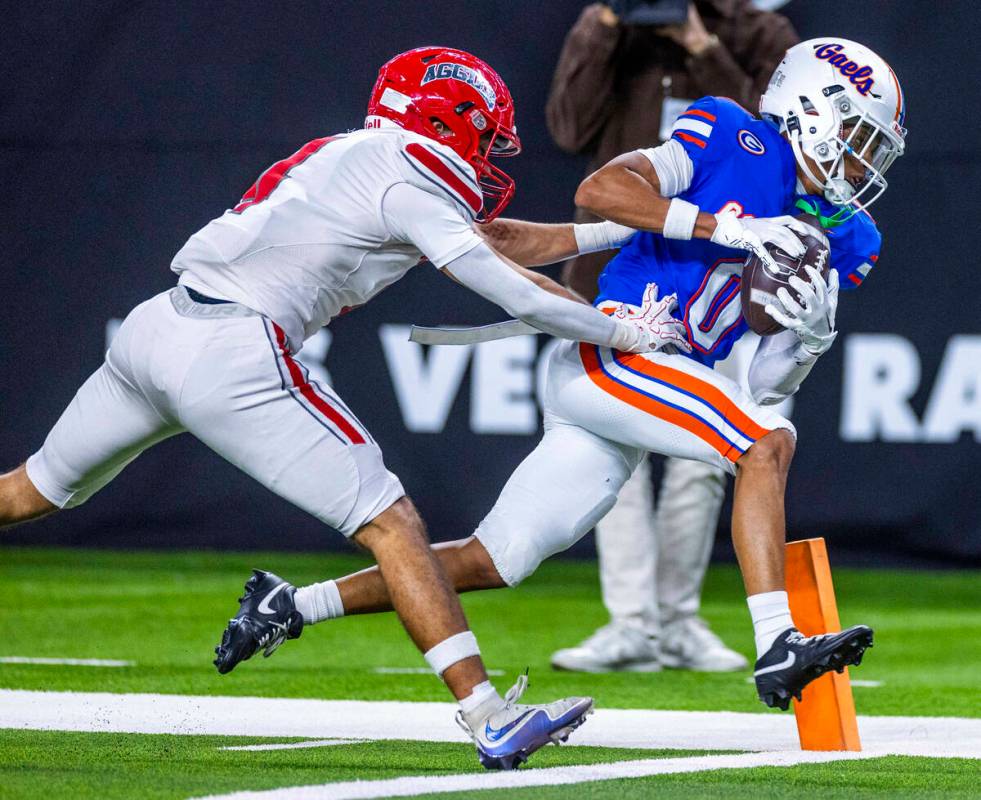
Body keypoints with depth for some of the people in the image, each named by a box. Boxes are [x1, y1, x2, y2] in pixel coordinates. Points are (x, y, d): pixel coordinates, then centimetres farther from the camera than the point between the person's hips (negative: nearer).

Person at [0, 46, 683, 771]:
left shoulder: (344, 155, 24)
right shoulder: (408, 185, -3)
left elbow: (488, 241, 31)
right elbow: (514, 294, -4)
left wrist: (609, 231, 35)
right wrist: (627, 334, 9)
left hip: (152, 330, 9)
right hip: (235, 359, -9)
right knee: (391, 522, -7)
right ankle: (491, 722, -13)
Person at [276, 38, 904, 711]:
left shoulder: (840, 236, 16)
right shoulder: (738, 140, -2)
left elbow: (767, 386, 15)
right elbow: (599, 190, -15)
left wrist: (811, 335, -7)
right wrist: (728, 229, -20)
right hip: (609, 348, -8)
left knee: (490, 562, 7)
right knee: (767, 444, -25)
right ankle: (777, 648, -31)